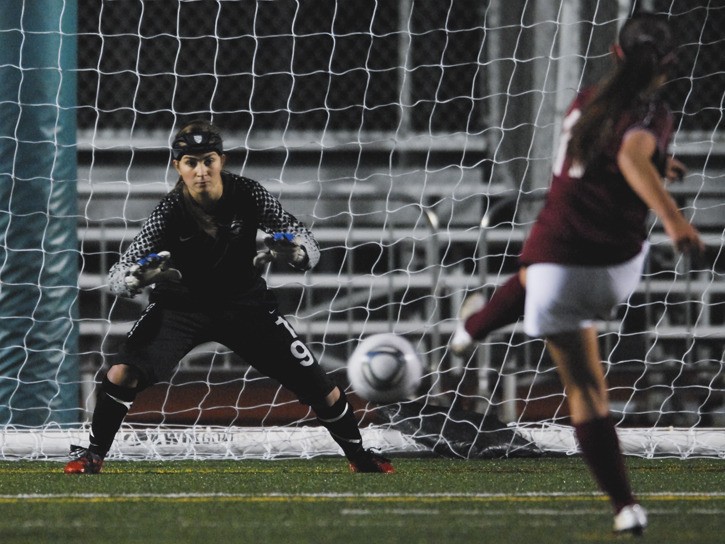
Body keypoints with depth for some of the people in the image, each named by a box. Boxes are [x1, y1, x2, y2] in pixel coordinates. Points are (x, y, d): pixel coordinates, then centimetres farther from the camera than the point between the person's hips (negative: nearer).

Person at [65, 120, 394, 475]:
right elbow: (117, 277, -27)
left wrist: (294, 252, -42)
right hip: (180, 307, -1)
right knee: (123, 373, -22)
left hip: (244, 304, 2)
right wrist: (137, 276, -51)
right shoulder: (169, 212, -24)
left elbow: (308, 246, -18)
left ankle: (359, 456, 22)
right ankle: (92, 455, 0)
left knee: (316, 383, -2)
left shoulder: (247, 195, -20)